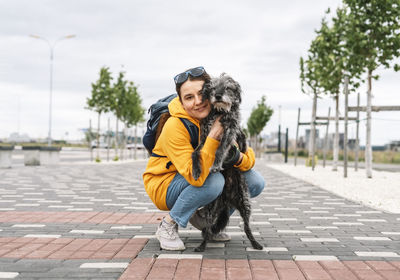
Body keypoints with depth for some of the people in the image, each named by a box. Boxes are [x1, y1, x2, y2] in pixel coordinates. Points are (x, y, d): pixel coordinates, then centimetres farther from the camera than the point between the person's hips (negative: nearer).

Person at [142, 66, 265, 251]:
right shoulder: (175, 126, -28)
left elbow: (248, 155, -3)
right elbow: (196, 176, -38)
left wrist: (240, 158, -28)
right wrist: (213, 135, -39)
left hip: (201, 180, 6)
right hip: (164, 187, -6)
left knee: (256, 182, -7)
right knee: (214, 180, -35)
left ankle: (204, 219, 9)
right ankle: (168, 225, -13)